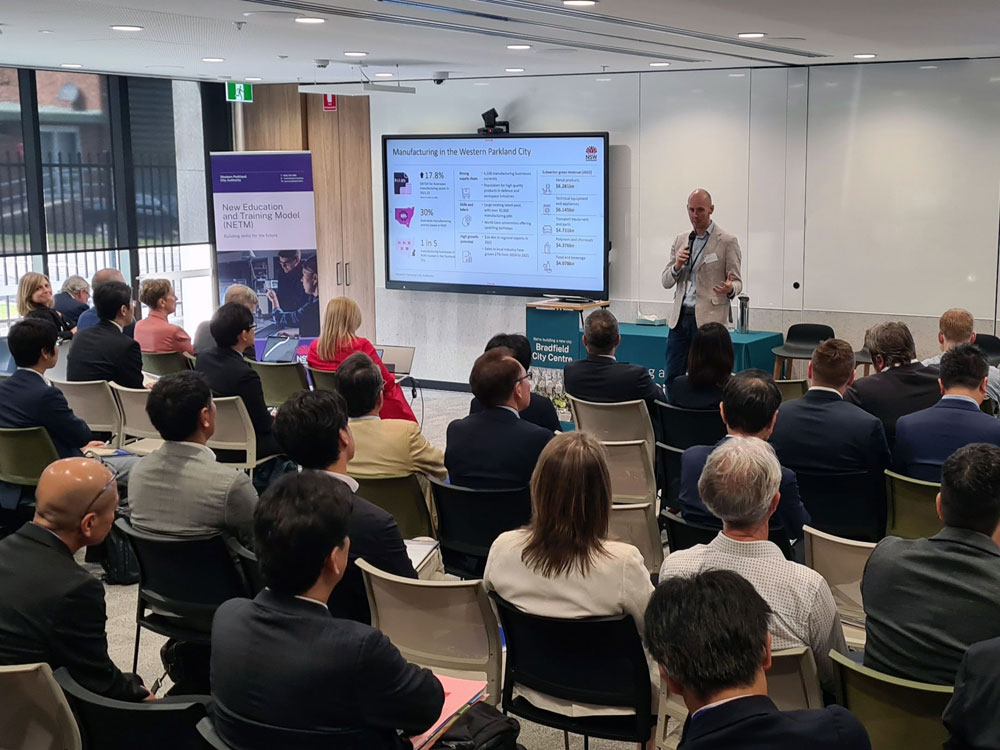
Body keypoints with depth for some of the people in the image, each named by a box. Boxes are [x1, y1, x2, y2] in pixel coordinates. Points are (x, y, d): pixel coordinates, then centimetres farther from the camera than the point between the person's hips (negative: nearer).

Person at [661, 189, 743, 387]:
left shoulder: (727, 241, -2)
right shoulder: (680, 240, 13)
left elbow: (737, 282, -1)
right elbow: (666, 282, 13)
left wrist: (729, 288, -25)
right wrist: (677, 266, -8)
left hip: (709, 318, -5)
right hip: (680, 317, 5)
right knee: (672, 378, 5)